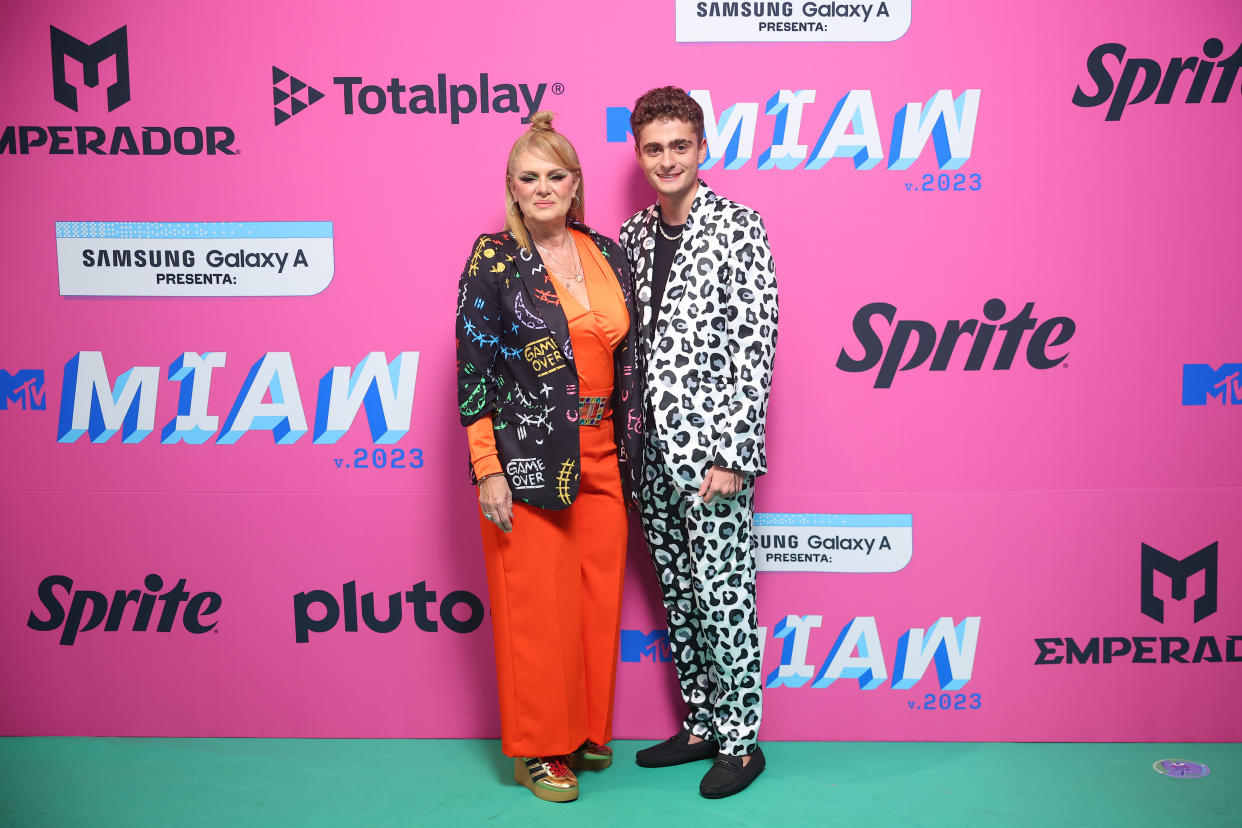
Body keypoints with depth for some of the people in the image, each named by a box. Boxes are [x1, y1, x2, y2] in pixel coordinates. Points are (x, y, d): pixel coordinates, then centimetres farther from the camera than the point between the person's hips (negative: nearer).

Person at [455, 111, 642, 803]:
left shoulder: (606, 254, 9)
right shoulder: (494, 260, -5)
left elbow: (626, 357, 13)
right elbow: (474, 369, -8)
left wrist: (628, 452, 10)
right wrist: (488, 471, -12)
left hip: (602, 459, 5)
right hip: (527, 460, -5)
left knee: (599, 597, 11)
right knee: (536, 606, 3)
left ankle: (589, 731, 30)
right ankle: (538, 748, 20)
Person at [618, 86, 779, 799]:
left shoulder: (737, 228, -7)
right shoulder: (633, 236, 12)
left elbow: (754, 344, -12)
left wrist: (732, 453, -17)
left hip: (710, 447, -6)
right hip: (651, 449, 6)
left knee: (723, 595, 0)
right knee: (679, 594, 14)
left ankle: (741, 740, 16)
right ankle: (700, 725, 29)